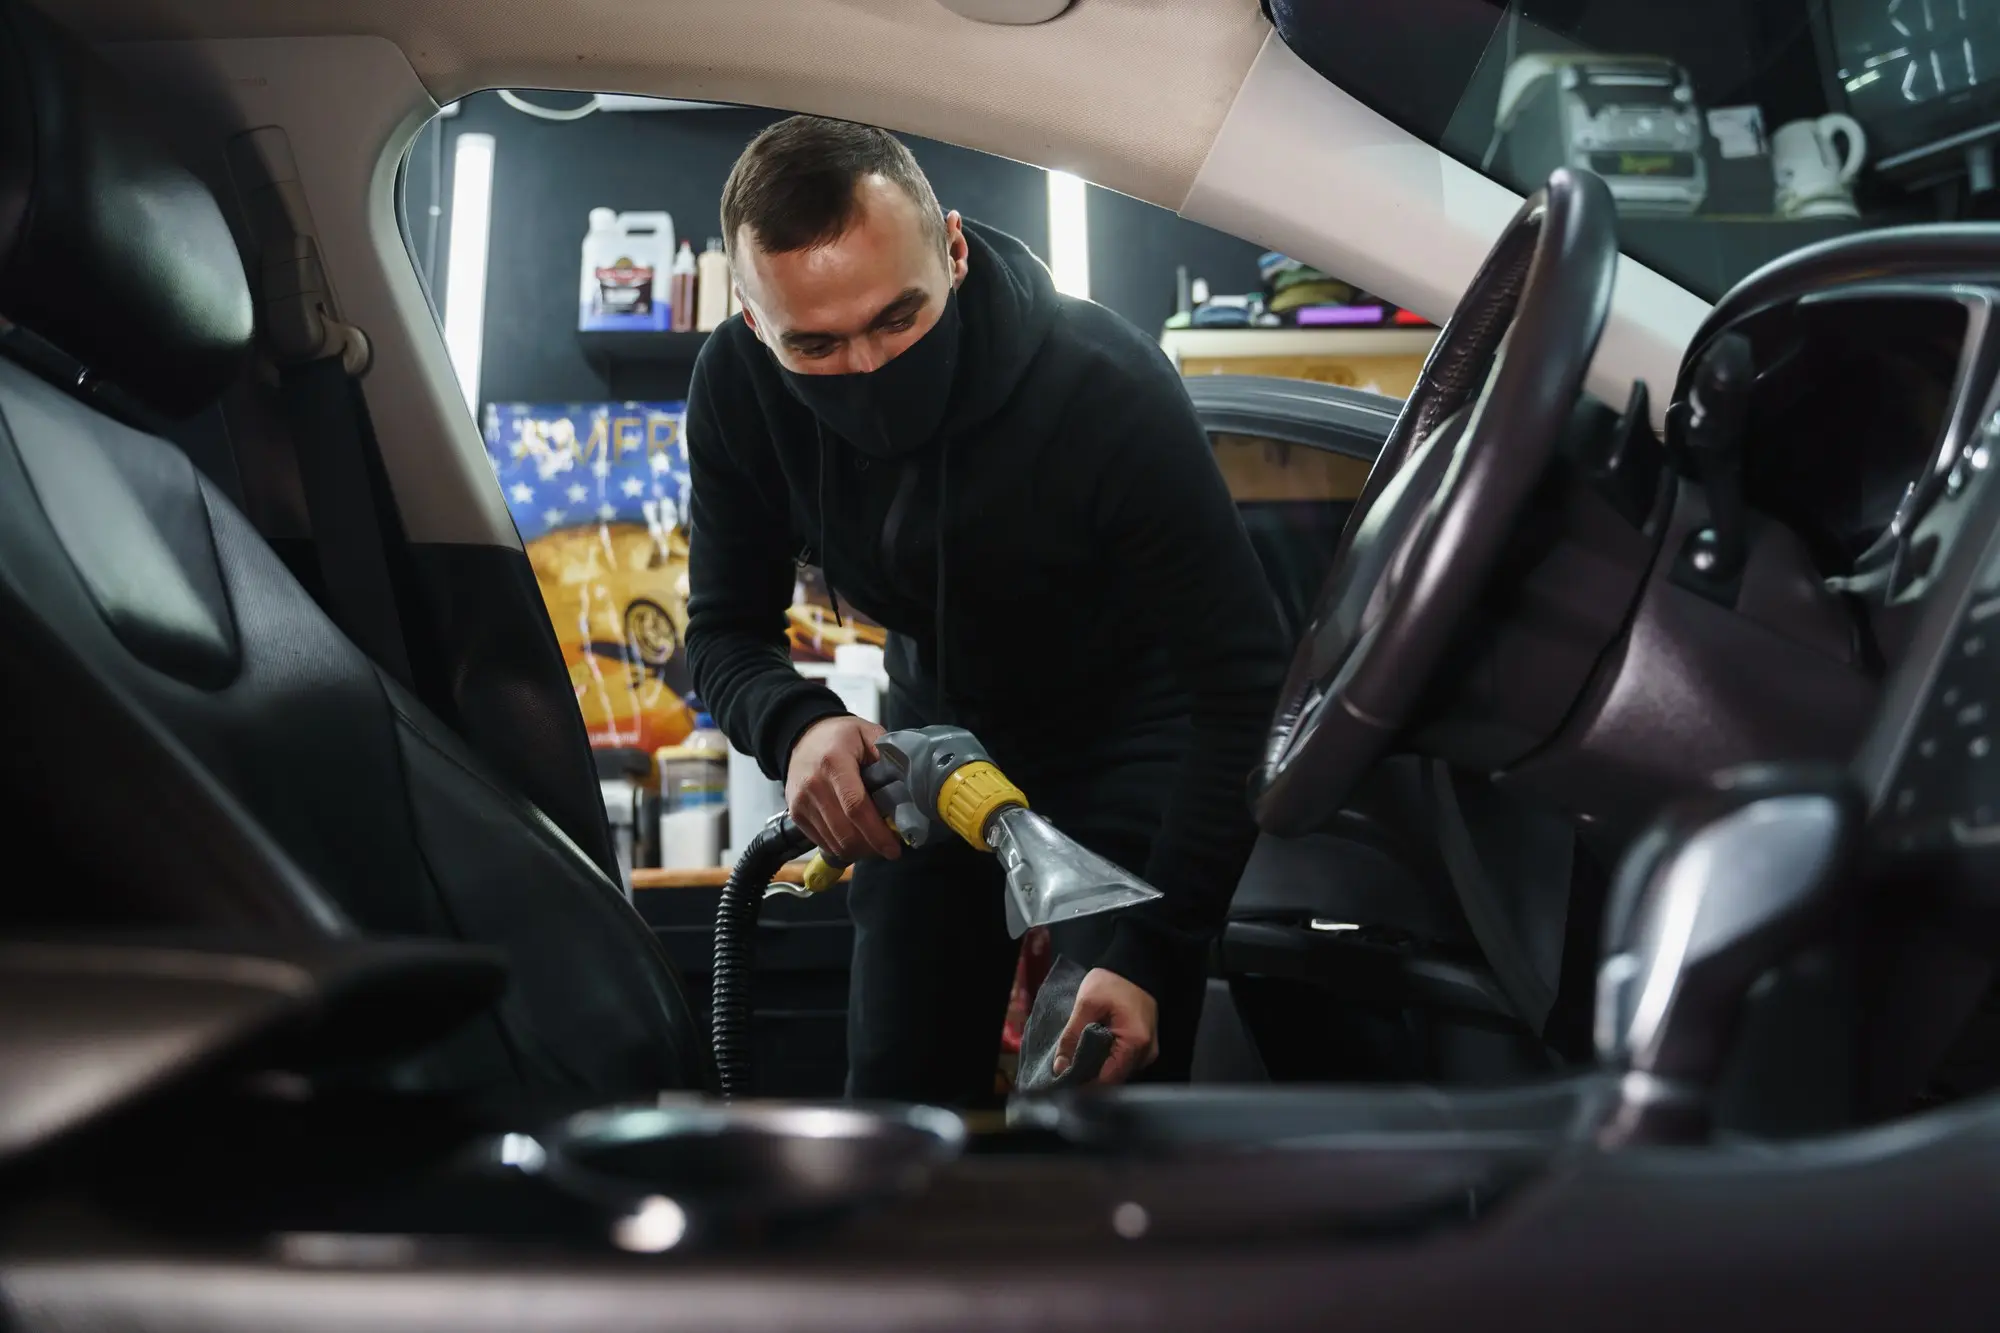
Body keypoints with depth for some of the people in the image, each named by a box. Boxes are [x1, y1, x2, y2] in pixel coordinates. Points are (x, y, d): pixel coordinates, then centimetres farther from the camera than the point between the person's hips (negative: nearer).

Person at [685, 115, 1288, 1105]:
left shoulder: (1109, 389, -33)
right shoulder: (737, 391, -20)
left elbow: (1243, 679, -29)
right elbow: (725, 632, -9)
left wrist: (1155, 951, -35)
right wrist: (798, 726, -34)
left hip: (1125, 739, -3)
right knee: (896, 1103, 4)